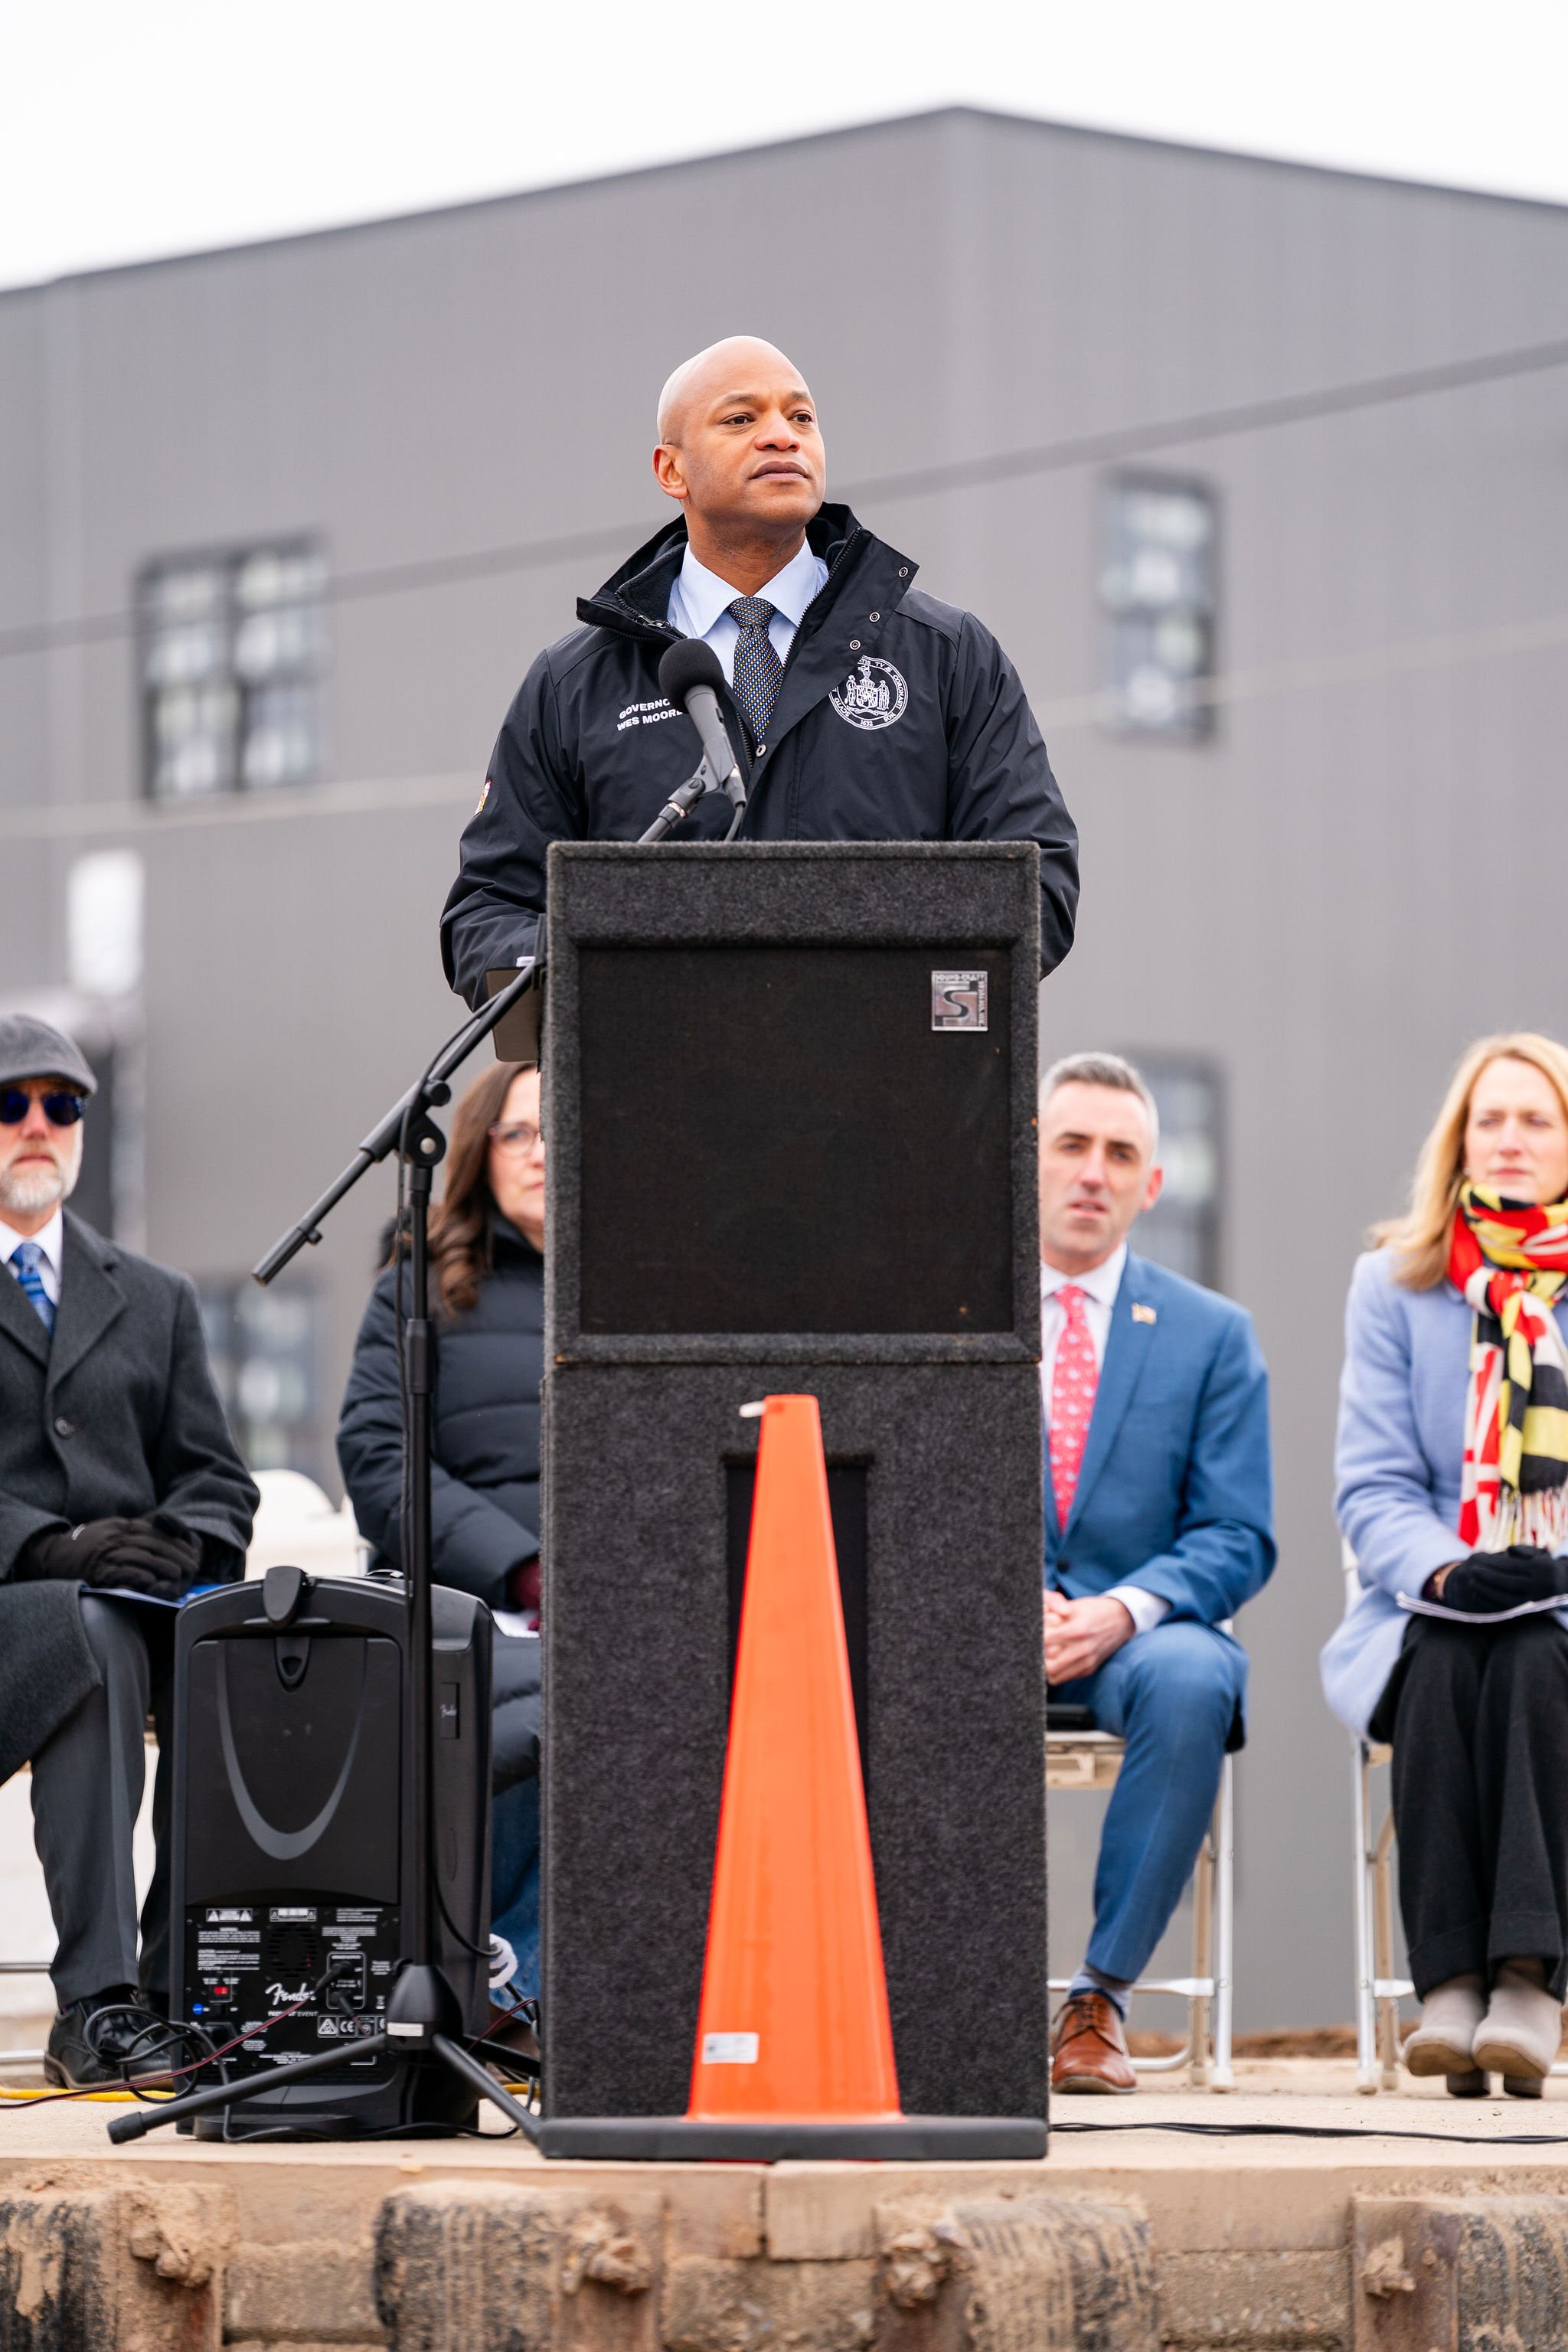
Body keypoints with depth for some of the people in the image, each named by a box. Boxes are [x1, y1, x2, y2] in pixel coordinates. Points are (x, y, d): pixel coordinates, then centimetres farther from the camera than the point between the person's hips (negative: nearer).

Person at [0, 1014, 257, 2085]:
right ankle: (94, 2005, -44)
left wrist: (181, 1541, -8)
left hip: (140, 1597, 4)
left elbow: (217, 1478, 17)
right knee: (96, 1636, -38)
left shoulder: (155, 1300, 24)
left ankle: (183, 1991, -28)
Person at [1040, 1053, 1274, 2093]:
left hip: (1137, 1633, 0)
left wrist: (1126, 1612, -18)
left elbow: (1237, 1538, 2)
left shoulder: (1212, 1334, 10)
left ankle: (1103, 1997, -26)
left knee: (1189, 1683, -36)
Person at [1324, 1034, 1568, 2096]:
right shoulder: (1395, 1284, 10)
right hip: (1433, 1610, 1)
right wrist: (1447, 1572, -17)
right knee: (1441, 1669, -33)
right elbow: (1373, 1487, 3)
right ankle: (1451, 1984, -38)